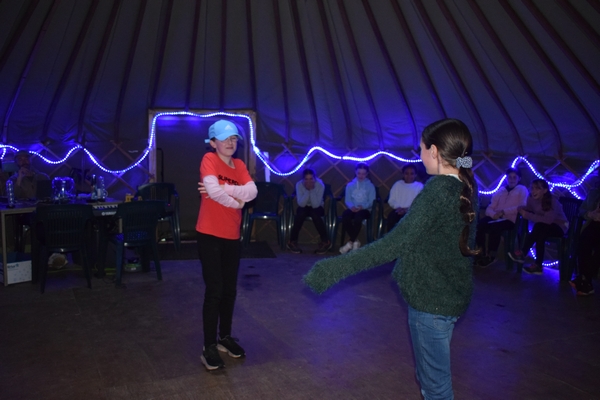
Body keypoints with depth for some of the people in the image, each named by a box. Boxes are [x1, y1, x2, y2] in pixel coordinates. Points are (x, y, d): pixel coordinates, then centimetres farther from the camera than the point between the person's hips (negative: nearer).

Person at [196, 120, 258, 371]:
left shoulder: (239, 165, 9)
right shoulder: (209, 159, -9)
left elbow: (252, 192, -8)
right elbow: (214, 191, -25)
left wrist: (224, 189, -20)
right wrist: (237, 201, -9)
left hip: (232, 236, 6)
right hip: (210, 235, -6)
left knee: (230, 290, 14)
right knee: (214, 291, -4)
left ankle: (225, 337, 30)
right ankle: (209, 347, 8)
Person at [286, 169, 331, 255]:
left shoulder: (320, 185, -21)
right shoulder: (299, 184, -19)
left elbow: (316, 205, -27)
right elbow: (301, 204, -25)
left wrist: (312, 190, -33)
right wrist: (307, 190, -33)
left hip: (317, 207, -1)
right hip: (304, 207, 1)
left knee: (314, 214, -35)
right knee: (300, 214, -34)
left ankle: (326, 242, -21)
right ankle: (292, 242, -20)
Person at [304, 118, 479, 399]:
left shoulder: (439, 188, -22)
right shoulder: (466, 186, 4)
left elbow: (396, 243, -30)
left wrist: (335, 268, -32)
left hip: (432, 295, -9)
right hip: (451, 292, 9)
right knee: (433, 373, 24)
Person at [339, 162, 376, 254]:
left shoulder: (370, 186, 7)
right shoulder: (350, 185, 13)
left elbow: (371, 201, -2)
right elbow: (347, 199, 5)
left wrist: (362, 207, -21)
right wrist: (351, 206, -17)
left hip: (365, 209, -2)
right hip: (353, 209, 2)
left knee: (358, 217, -38)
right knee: (345, 216, -33)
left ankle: (351, 242, -22)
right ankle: (355, 241, -21)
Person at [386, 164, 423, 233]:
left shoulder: (420, 186, 11)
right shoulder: (398, 184, 18)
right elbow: (391, 200, 11)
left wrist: (408, 209, -16)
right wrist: (398, 208, -9)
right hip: (399, 210, 2)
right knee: (391, 216, -32)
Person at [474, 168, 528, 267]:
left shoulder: (522, 190, 8)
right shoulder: (500, 190, 20)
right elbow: (489, 208, 13)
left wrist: (504, 211, -15)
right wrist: (494, 214, -11)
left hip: (510, 220, -4)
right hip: (496, 217, 4)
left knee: (495, 227, -36)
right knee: (479, 224, -28)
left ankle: (491, 255, -18)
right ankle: (481, 253, -15)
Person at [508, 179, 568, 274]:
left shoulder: (552, 201, -25)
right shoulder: (531, 198, -6)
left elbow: (548, 220, -36)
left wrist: (528, 215, -37)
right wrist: (522, 209, -18)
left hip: (559, 227, -5)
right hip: (544, 227, 5)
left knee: (539, 227, -36)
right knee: (539, 235, -33)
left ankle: (522, 253, -29)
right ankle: (538, 265, -29)